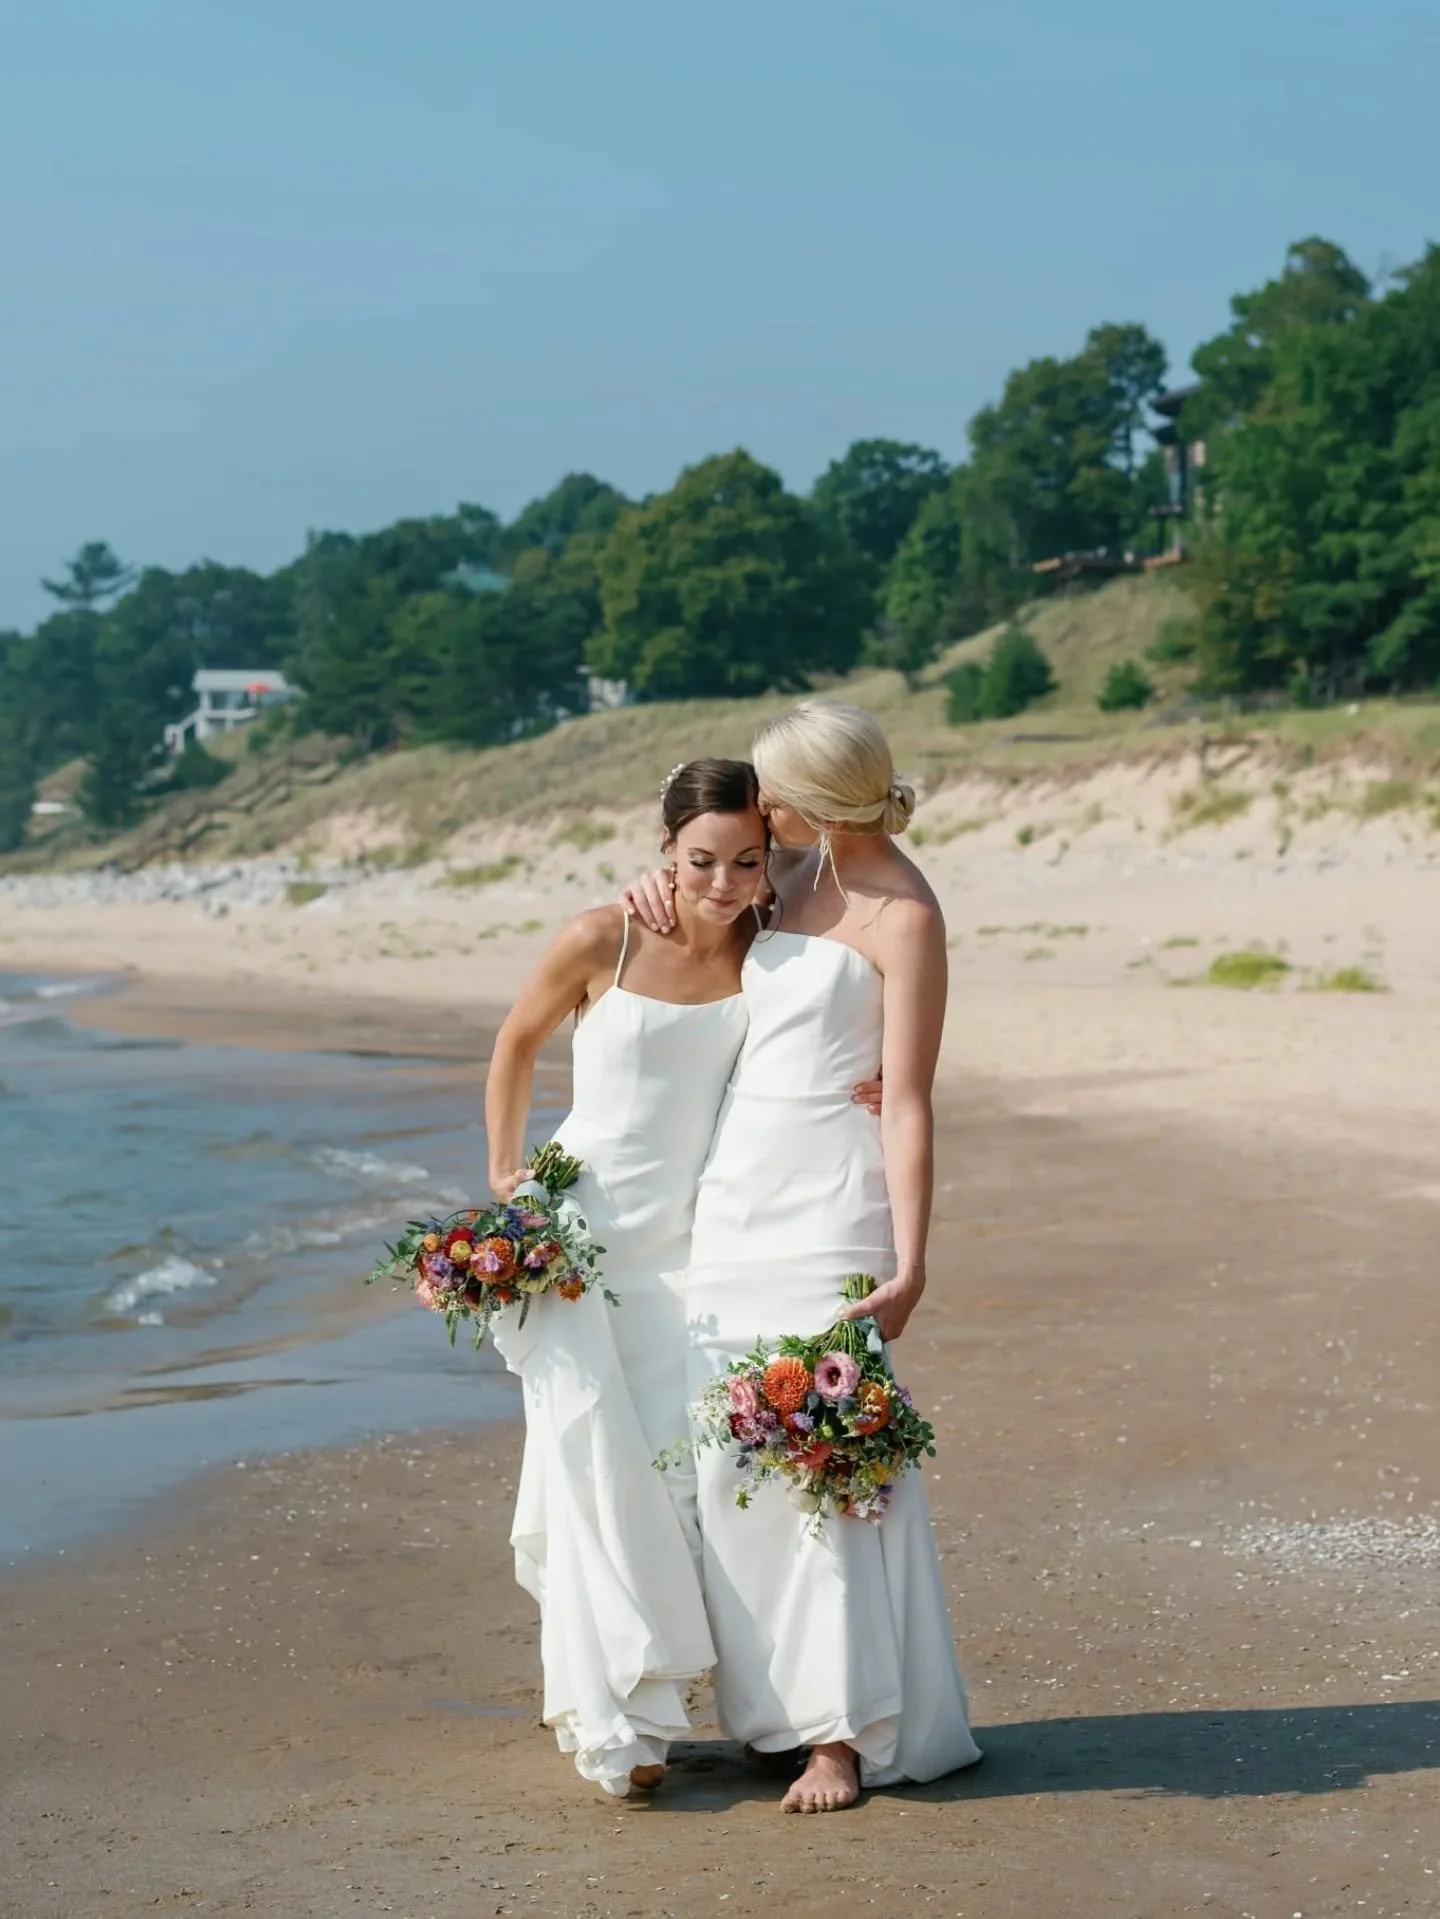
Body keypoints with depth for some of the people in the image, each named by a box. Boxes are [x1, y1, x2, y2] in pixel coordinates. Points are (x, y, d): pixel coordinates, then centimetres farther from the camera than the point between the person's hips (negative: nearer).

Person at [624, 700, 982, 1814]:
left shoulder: (903, 916, -11)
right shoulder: (798, 868, 11)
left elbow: (910, 1105, -13)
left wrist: (909, 1264, -18)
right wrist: (665, 886, 9)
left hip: (827, 1196, -8)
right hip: (735, 1187, 8)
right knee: (729, 1455, 7)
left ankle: (847, 1732, -2)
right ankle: (778, 1702, 16)